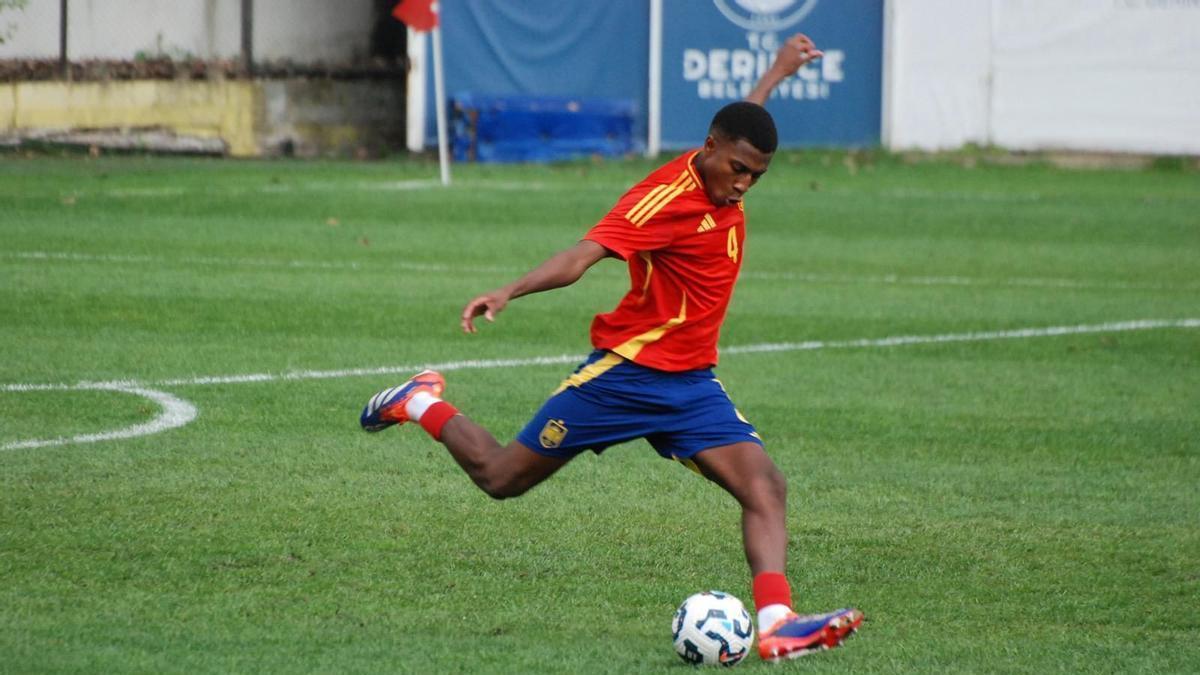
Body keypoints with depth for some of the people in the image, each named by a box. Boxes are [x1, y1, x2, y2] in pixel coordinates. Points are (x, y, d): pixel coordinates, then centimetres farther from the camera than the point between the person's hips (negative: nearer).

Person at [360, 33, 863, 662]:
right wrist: (508, 292, -48)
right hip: (625, 372, -7)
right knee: (500, 477, 6)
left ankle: (776, 625, -26)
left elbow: (741, 125, 30)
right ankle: (422, 404, 32)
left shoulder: (722, 178, 3)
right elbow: (583, 254, -34)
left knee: (766, 488, -15)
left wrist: (776, 72, 42)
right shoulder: (670, 198, -23)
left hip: (690, 386, 7)